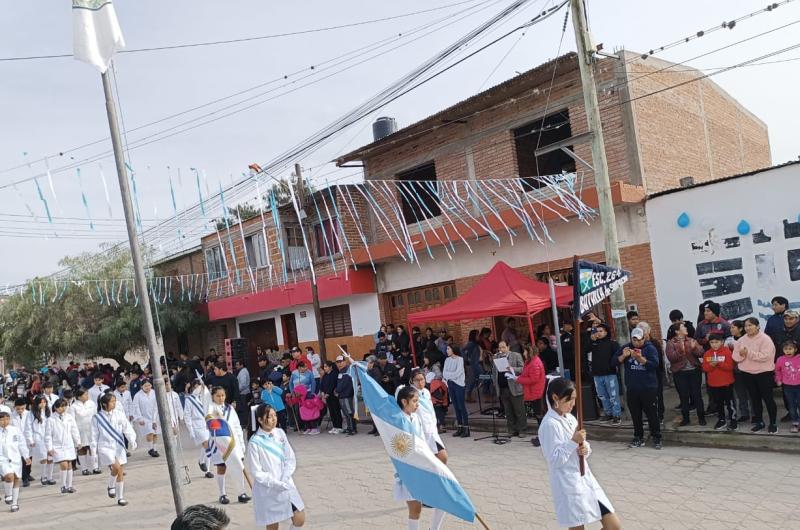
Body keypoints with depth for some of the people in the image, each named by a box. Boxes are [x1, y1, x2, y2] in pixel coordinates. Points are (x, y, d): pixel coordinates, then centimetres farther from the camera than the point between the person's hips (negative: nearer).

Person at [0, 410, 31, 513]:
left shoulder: (15, 430, 1)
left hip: (15, 459, 3)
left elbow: (22, 444, 7)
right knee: (9, 476, -25)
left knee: (16, 479, 8)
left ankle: (15, 503, 24)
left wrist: (26, 457, 4)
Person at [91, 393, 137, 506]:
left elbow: (128, 429, -4)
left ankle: (120, 497, 18)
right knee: (116, 466, -22)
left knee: (121, 473, 5)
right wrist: (94, 451, 3)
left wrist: (132, 441, -19)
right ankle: (110, 486, 6)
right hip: (105, 447, -3)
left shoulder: (119, 414, 1)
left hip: (119, 447, 3)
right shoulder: (97, 418, -1)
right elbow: (94, 435, 4)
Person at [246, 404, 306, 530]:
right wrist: (276, 484, -19)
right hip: (267, 490, -5)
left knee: (299, 520, 5)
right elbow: (256, 472, -14)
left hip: (286, 486, 5)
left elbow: (291, 459, 3)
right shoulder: (255, 442, -16)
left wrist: (284, 480, -11)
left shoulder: (280, 433, 0)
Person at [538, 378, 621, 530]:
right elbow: (554, 460, -19)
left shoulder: (570, 418, 10)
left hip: (586, 479, 8)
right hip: (569, 486, -8)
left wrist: (585, 449, -4)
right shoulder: (549, 424, -16)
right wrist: (573, 442, -23)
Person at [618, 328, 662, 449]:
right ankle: (638, 438, 21)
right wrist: (623, 356, -17)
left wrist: (640, 358, -30)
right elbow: (615, 362, 2)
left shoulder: (650, 348, -4)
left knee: (652, 414, 1)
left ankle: (656, 438, 12)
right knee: (635, 415, 10)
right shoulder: (627, 348, 7)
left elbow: (655, 364, -17)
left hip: (648, 388, -4)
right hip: (632, 389, 4)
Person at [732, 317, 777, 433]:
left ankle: (773, 423, 15)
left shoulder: (765, 339, -13)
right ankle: (759, 422, 24)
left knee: (767, 398, 1)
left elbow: (765, 356, -24)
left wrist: (749, 353, -27)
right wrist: (741, 355, -19)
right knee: (755, 398, 13)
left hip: (764, 373, -5)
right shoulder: (742, 340, 5)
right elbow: (735, 356, 3)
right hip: (747, 373, 6)